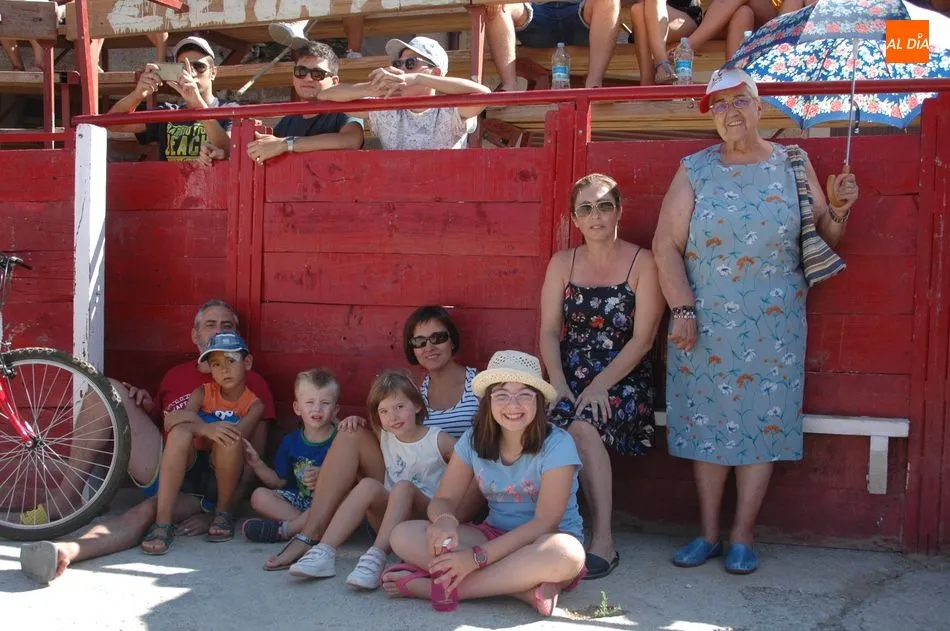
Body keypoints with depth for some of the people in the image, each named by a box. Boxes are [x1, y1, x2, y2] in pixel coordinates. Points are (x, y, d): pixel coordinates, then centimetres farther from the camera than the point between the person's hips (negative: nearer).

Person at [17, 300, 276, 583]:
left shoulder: (252, 384, 5)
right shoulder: (176, 375, 19)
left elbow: (253, 459, -3)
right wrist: (146, 407, 4)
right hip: (161, 471, 5)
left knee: (148, 510, -38)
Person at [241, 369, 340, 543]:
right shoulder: (291, 442, 7)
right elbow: (279, 482, 12)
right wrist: (257, 464, -1)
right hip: (298, 499, 5)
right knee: (259, 496, -16)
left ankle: (284, 529, -29)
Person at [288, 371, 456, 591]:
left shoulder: (438, 441, -6)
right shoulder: (384, 437, 7)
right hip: (391, 516, 4)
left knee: (403, 486, -33)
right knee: (368, 485, -25)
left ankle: (376, 558, -46)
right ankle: (324, 553, -35)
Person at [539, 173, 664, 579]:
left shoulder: (643, 264, -3)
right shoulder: (562, 263, 10)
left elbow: (641, 339, -8)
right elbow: (549, 331, 3)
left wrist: (601, 385, -18)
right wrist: (559, 383, -13)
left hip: (623, 378, -3)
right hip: (571, 374, 3)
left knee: (582, 427, -33)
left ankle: (603, 542, -25)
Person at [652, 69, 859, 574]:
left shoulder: (792, 165, 5)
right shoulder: (694, 171, 3)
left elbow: (823, 238, 7)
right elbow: (666, 244, -2)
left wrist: (838, 210, -13)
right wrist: (683, 310, -10)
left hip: (772, 324, 0)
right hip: (704, 322, 0)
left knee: (762, 421, 1)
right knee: (706, 420, 4)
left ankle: (742, 536, 13)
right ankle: (708, 533, 17)